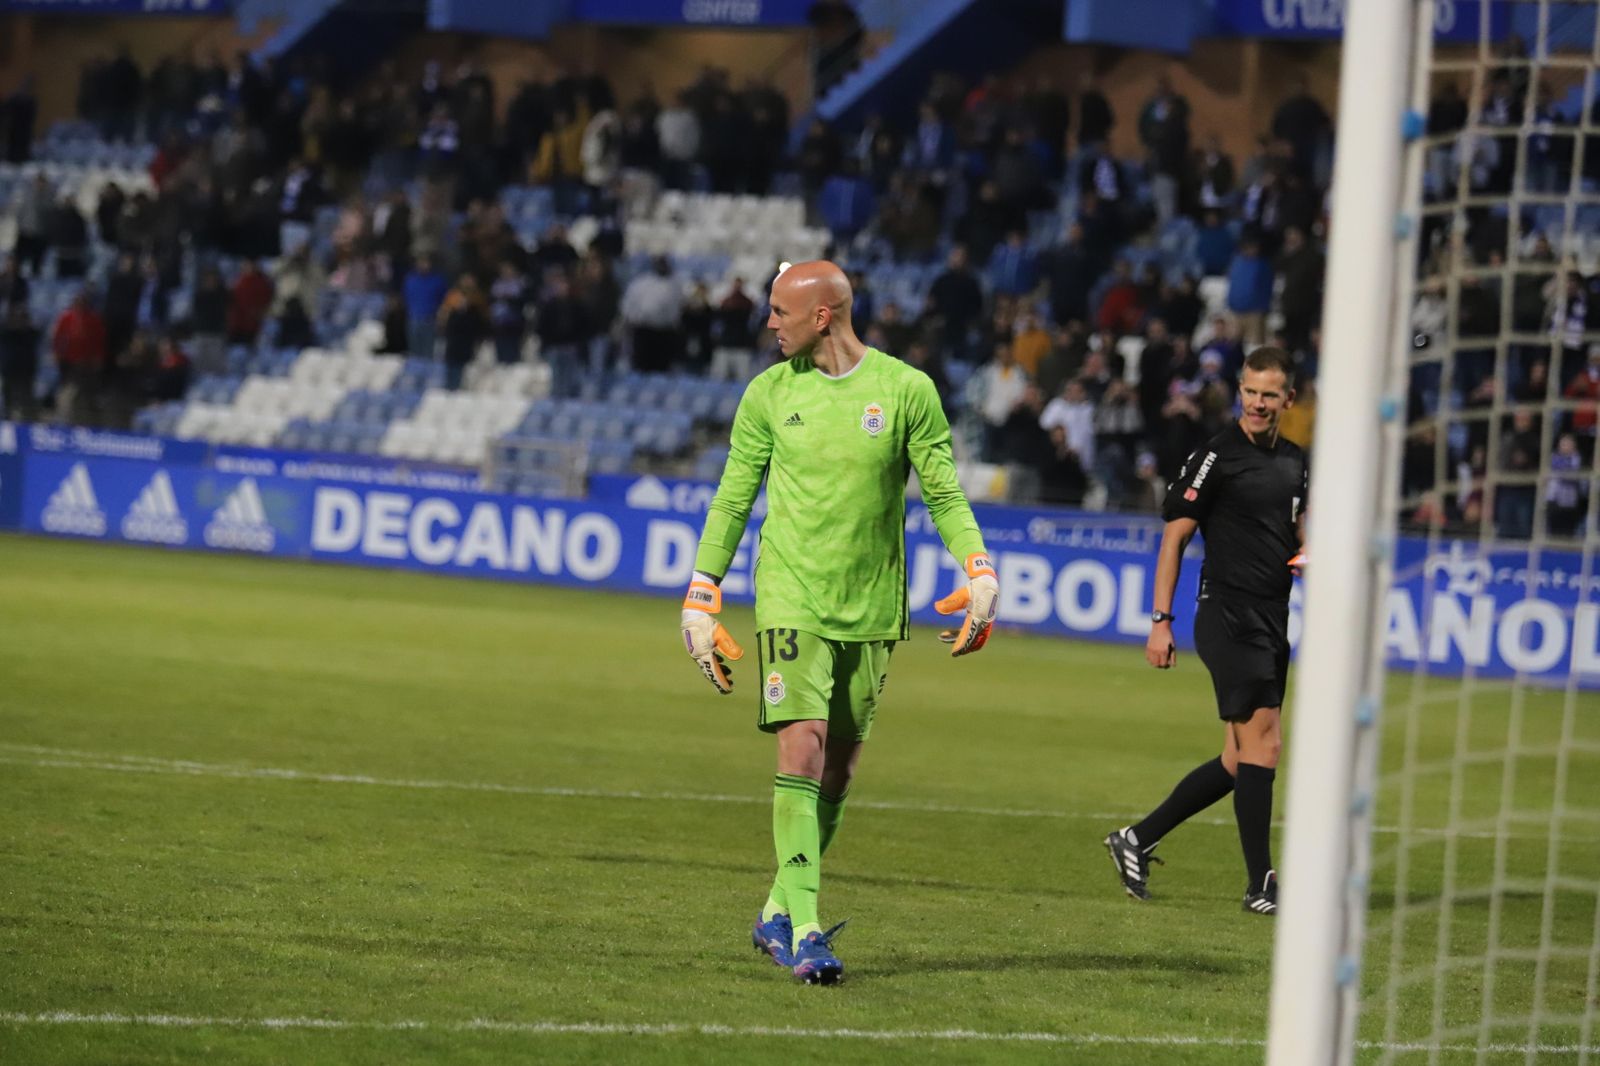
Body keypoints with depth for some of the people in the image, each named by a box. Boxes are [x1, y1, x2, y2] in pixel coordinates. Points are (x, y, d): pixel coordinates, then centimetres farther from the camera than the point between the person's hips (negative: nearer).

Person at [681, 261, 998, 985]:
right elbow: (732, 500, 10)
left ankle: (779, 912, 21)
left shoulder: (906, 390, 0)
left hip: (871, 608, 1)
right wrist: (700, 600, 6)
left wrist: (981, 575, -9)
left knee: (839, 770, 6)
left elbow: (944, 495, 4)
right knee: (802, 754, -14)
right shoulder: (769, 394, 4)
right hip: (791, 598, -1)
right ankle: (802, 931, -16)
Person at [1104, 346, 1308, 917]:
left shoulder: (1294, 461, 13)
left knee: (1240, 762, 9)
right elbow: (1174, 536, -6)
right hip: (1229, 618, -8)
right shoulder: (1217, 456, -7)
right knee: (1262, 744, -13)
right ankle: (1260, 885, -10)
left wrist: (1307, 557, 3)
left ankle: (1137, 840, 21)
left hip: (1271, 624, 8)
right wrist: (1161, 621, -11)